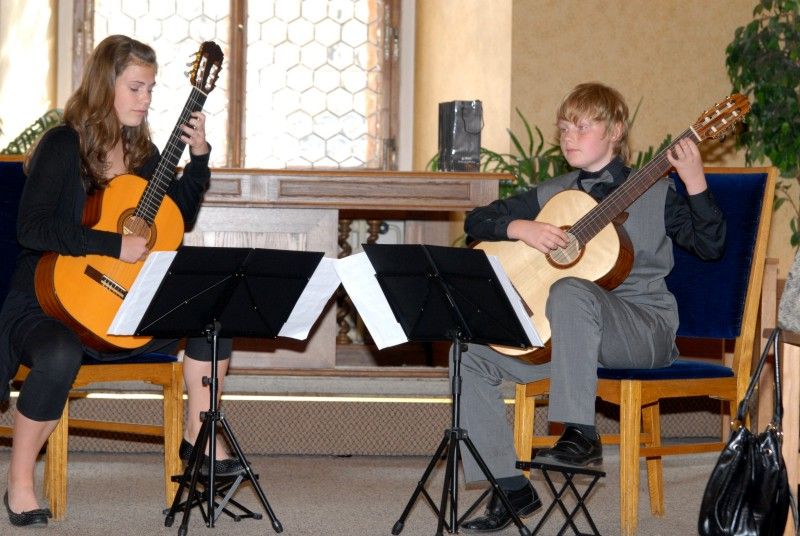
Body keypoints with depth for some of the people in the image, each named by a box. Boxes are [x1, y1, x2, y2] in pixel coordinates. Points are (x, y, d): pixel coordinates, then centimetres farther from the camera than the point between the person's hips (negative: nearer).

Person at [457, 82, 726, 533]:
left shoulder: (655, 193, 3)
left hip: (644, 332, -6)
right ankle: (512, 488, -8)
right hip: (557, 331, 6)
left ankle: (581, 434, -33)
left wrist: (695, 183, -18)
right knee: (473, 356, -12)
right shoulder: (552, 195, 14)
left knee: (570, 292, -37)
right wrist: (522, 228, -8)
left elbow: (710, 246, -6)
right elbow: (477, 221, 12)